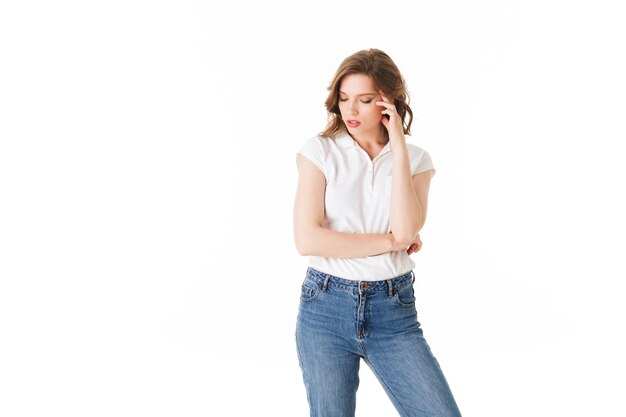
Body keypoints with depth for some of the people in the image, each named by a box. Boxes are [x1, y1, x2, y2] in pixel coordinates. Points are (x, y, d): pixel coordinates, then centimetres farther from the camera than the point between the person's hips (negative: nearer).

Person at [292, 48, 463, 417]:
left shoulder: (416, 159, 4)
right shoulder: (319, 151, -1)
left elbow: (406, 231, -14)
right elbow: (307, 239, -12)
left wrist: (399, 148, -11)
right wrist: (390, 241, -9)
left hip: (394, 311, 1)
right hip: (326, 307, -1)